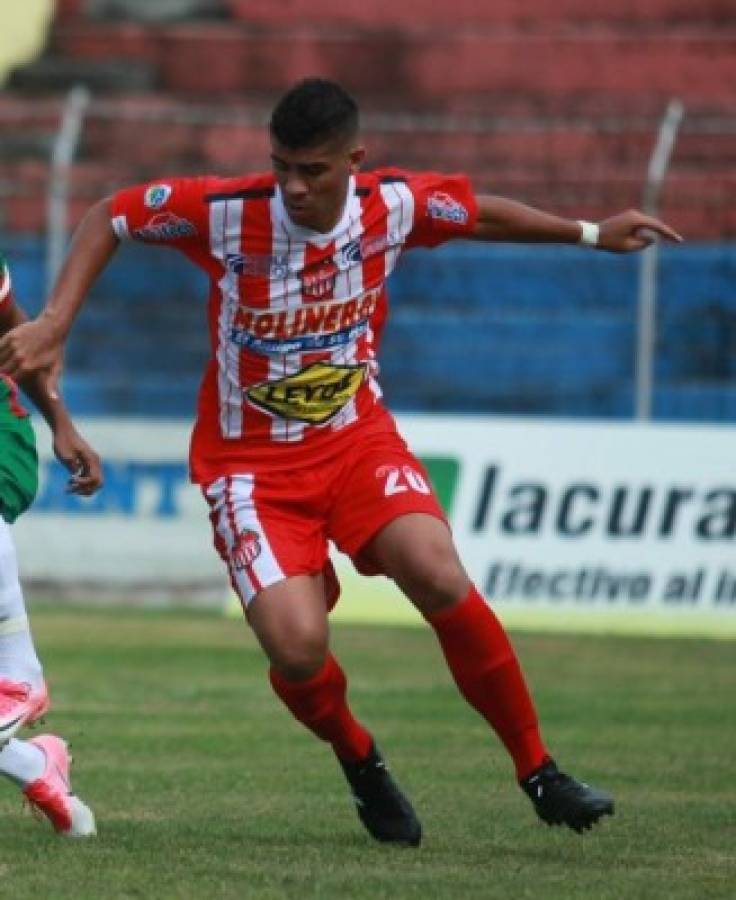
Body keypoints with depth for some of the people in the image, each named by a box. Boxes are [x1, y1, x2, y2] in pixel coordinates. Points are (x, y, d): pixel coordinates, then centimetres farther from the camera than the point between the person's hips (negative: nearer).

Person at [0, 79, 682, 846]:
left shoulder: (394, 206, -10)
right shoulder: (224, 214, -18)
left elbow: (481, 214, 12)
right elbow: (109, 217, -5)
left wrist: (590, 234, 17)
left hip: (357, 436, 2)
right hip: (250, 460, -2)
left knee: (441, 580, -24)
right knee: (297, 648, -22)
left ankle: (538, 772, -8)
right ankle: (359, 762, 14)